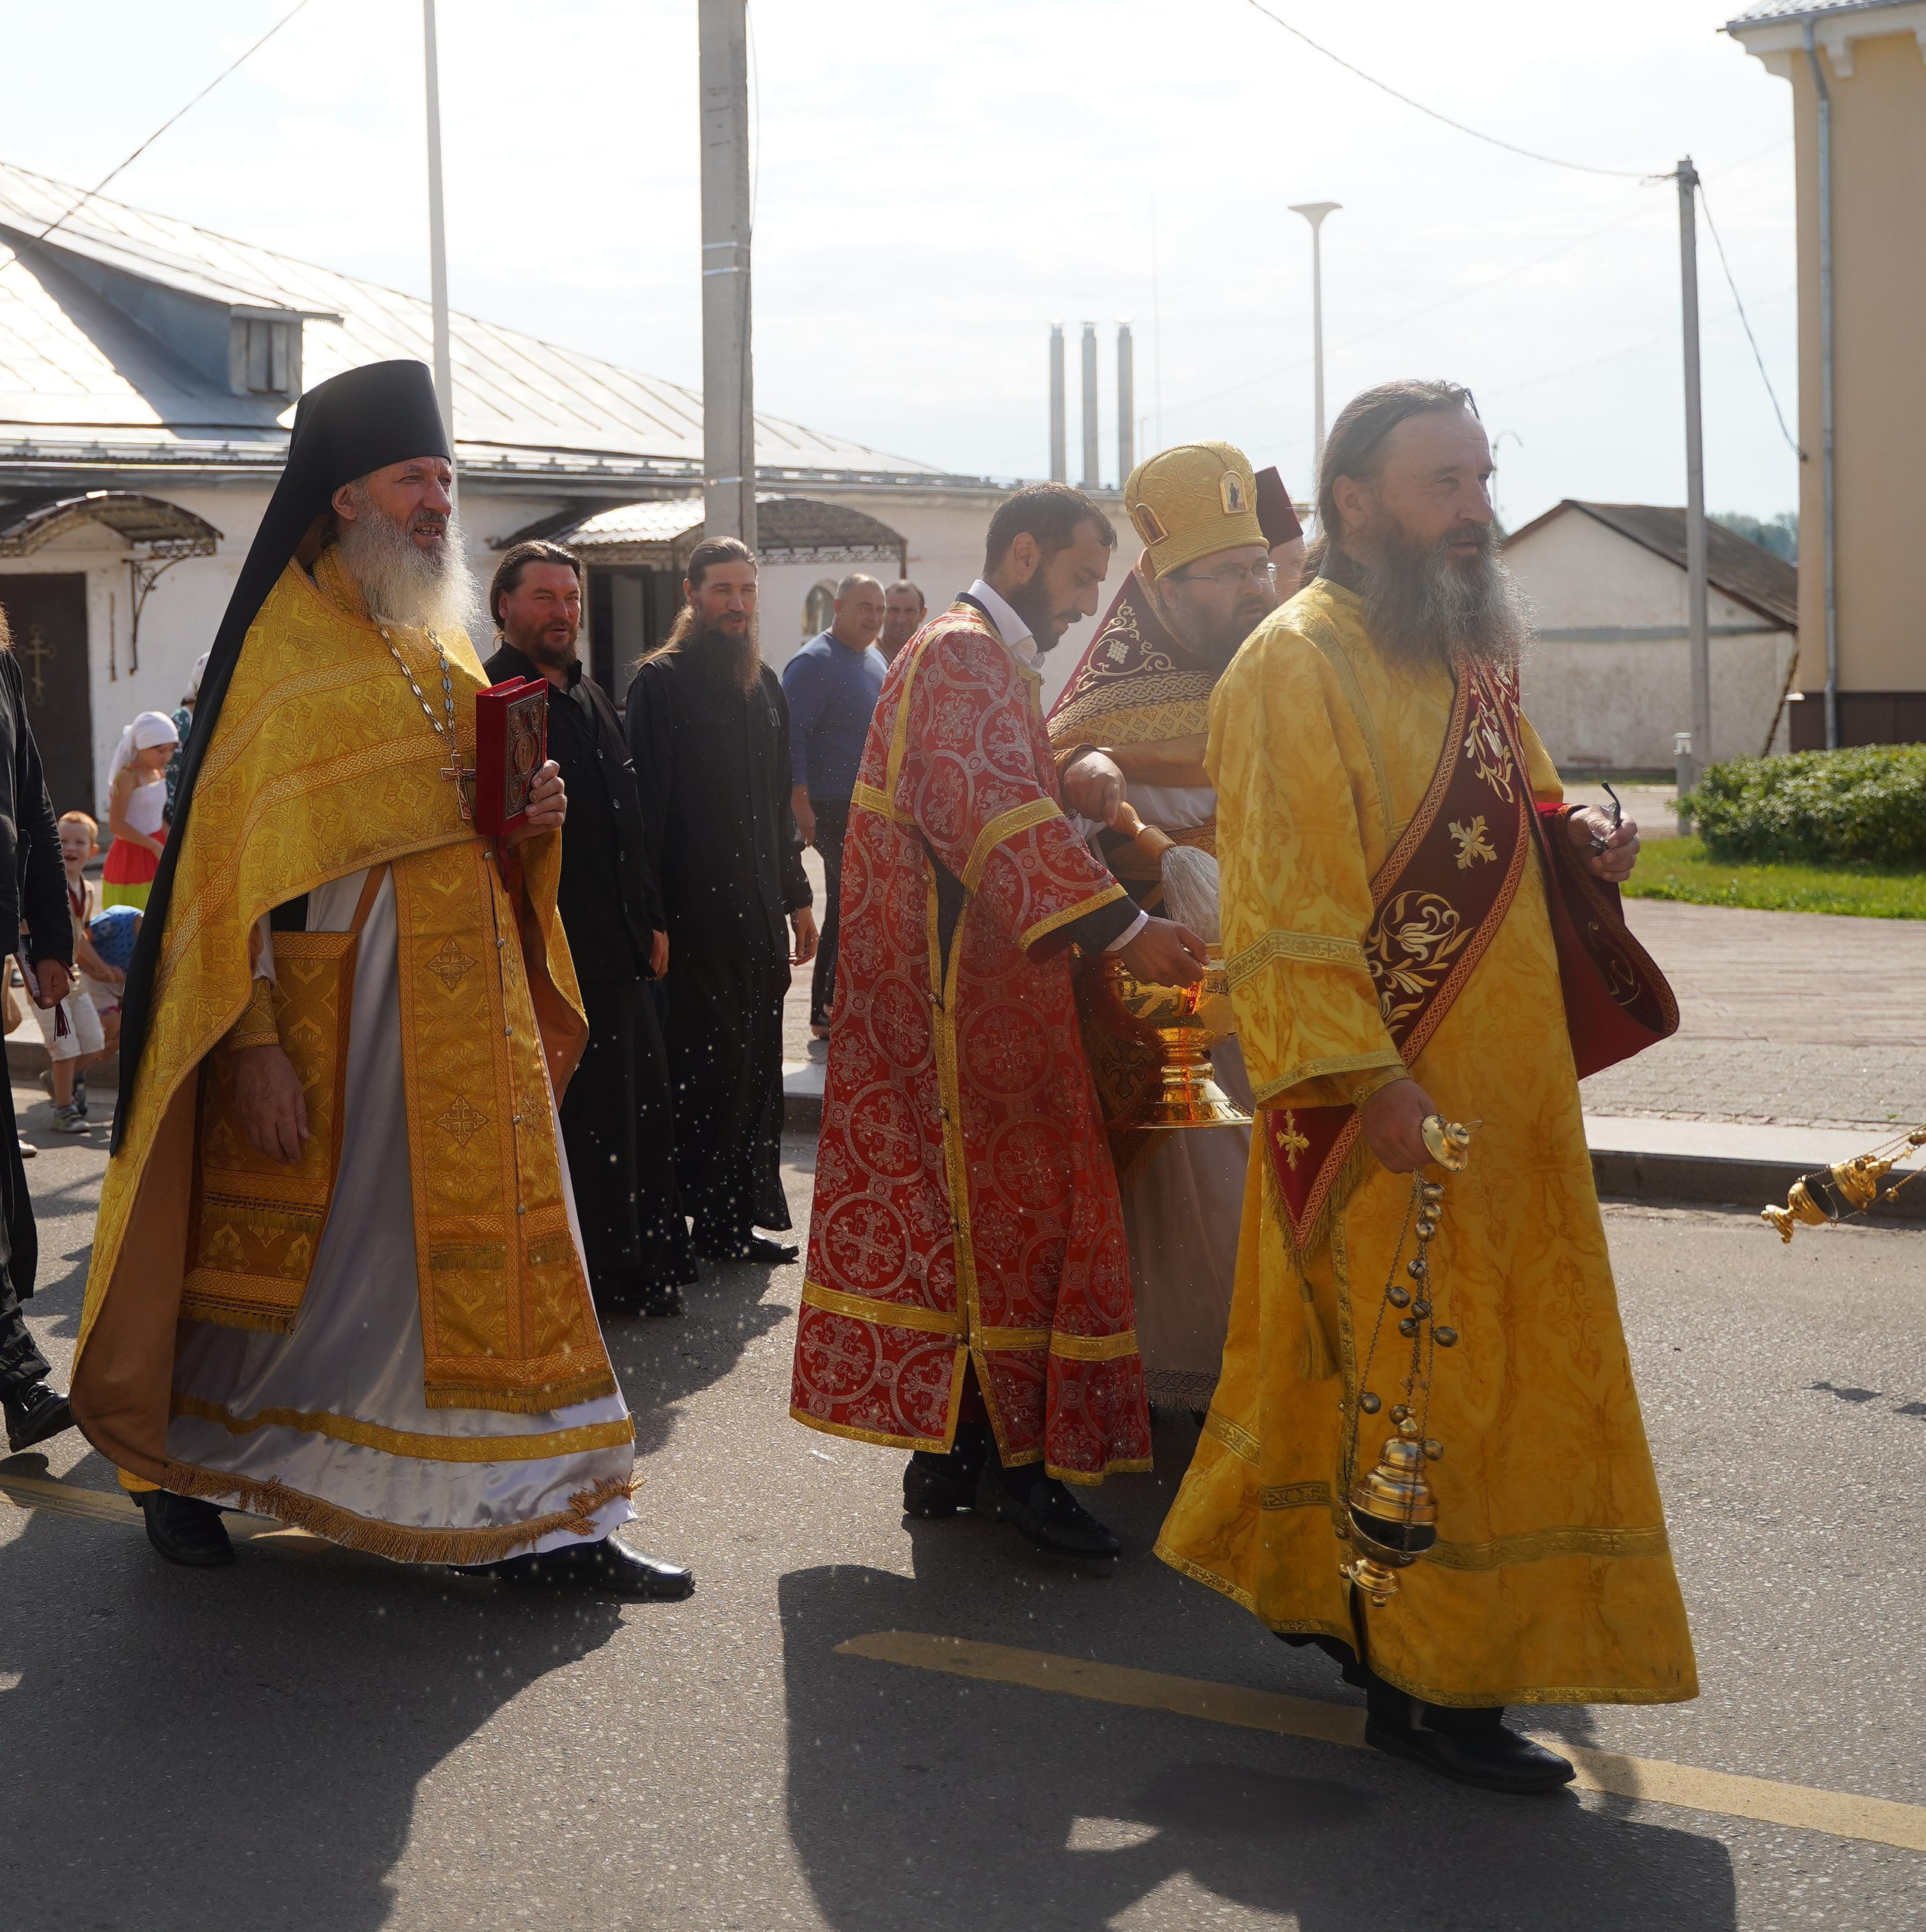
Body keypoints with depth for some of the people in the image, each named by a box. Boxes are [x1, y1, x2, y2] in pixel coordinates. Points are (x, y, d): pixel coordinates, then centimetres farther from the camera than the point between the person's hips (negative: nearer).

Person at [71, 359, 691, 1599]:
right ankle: (182, 1470, 29)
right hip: (329, 1010, -6)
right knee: (277, 1255, 6)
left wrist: (528, 822, 1)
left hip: (469, 1007, 6)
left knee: (501, 1251, 4)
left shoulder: (445, 645, 14)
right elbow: (231, 856, -14)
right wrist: (253, 1044, -20)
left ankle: (540, 1519, 9)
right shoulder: (283, 650, -9)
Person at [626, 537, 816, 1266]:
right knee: (709, 1068, -3)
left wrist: (797, 897, 18)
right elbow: (645, 803, -11)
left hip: (759, 912, 7)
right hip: (695, 913, -7)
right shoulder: (661, 681, -6)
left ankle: (740, 1217, 15)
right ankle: (714, 1224, 5)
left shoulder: (764, 684, 16)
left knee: (756, 1065, 8)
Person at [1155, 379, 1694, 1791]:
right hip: (1384, 1103, -8)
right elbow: (1288, 901, -19)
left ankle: (1315, 1582, 31)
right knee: (1417, 1374, -3)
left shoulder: (1471, 655, 14)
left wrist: (1576, 840, 2)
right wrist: (1367, 1077, -25)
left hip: (1500, 1091, 8)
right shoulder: (1298, 666, -13)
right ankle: (1429, 1677, 7)